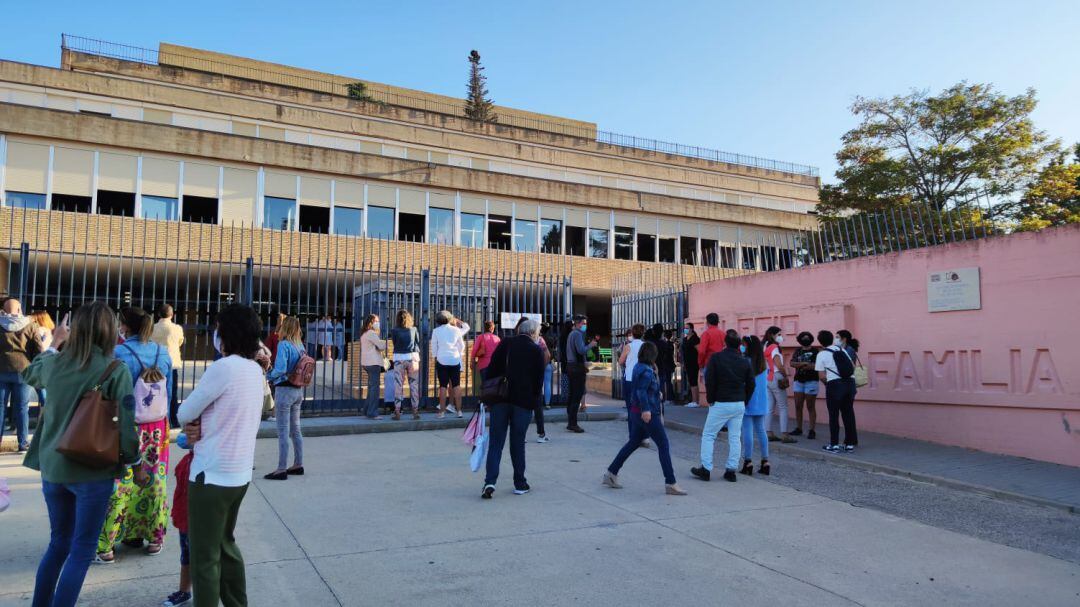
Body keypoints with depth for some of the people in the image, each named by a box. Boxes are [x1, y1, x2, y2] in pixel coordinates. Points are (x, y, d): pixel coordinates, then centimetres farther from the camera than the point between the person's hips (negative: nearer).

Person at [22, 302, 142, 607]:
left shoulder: (54, 363, 0)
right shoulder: (116, 370, -15)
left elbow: (28, 374, 26)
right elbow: (126, 423, -14)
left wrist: (54, 342, 34)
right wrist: (137, 463, -1)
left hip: (52, 467, 5)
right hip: (92, 470, -5)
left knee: (58, 542, 22)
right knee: (82, 550, 7)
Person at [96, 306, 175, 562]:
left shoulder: (119, 353, -11)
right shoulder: (163, 353, 3)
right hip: (157, 428, 5)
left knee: (119, 483, 2)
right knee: (153, 481, 12)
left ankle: (106, 546, 8)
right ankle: (153, 537, 22)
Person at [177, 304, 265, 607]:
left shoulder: (223, 367, -19)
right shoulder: (256, 370, 7)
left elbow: (183, 414, -11)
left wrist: (194, 423, 10)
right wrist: (202, 427, -4)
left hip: (212, 475, -8)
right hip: (240, 474, 8)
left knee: (205, 557, 4)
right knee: (225, 544, 23)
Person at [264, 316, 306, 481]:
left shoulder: (283, 345, -15)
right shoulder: (300, 345, 6)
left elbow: (280, 369, -22)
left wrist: (269, 376, -4)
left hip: (284, 389, -7)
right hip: (298, 390, 7)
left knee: (283, 432, -2)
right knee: (295, 430, 15)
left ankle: (282, 470, 3)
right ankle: (298, 465, 23)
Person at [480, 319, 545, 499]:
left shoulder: (505, 344, 5)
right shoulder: (537, 351, 0)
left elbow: (491, 370, 3)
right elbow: (539, 380, -1)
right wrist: (535, 401, 10)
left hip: (500, 399, 1)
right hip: (523, 401, -1)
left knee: (496, 442, 4)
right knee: (518, 443, 9)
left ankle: (490, 482, -9)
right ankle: (520, 484, 17)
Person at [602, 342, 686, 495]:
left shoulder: (639, 367, 10)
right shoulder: (647, 371, -17)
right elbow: (641, 391, -28)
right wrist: (646, 409, -33)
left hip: (638, 412, 10)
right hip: (648, 414, -10)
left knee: (633, 443, 16)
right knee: (664, 445, -3)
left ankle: (611, 474, 20)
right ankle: (670, 483, 1)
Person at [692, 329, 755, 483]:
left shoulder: (716, 358, -9)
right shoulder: (745, 361, 3)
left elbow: (709, 381, -11)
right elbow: (751, 384, 6)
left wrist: (710, 399, 0)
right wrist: (744, 401, 15)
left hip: (721, 404, -4)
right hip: (739, 404, 4)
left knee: (708, 435, 6)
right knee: (735, 438, 8)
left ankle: (706, 469, 4)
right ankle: (731, 470, 9)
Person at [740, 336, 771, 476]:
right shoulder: (764, 363, 6)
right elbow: (766, 381, 14)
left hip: (748, 402, -6)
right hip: (761, 402, 6)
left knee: (747, 431, -2)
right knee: (761, 430, 11)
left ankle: (748, 462, 0)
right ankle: (765, 461, 12)